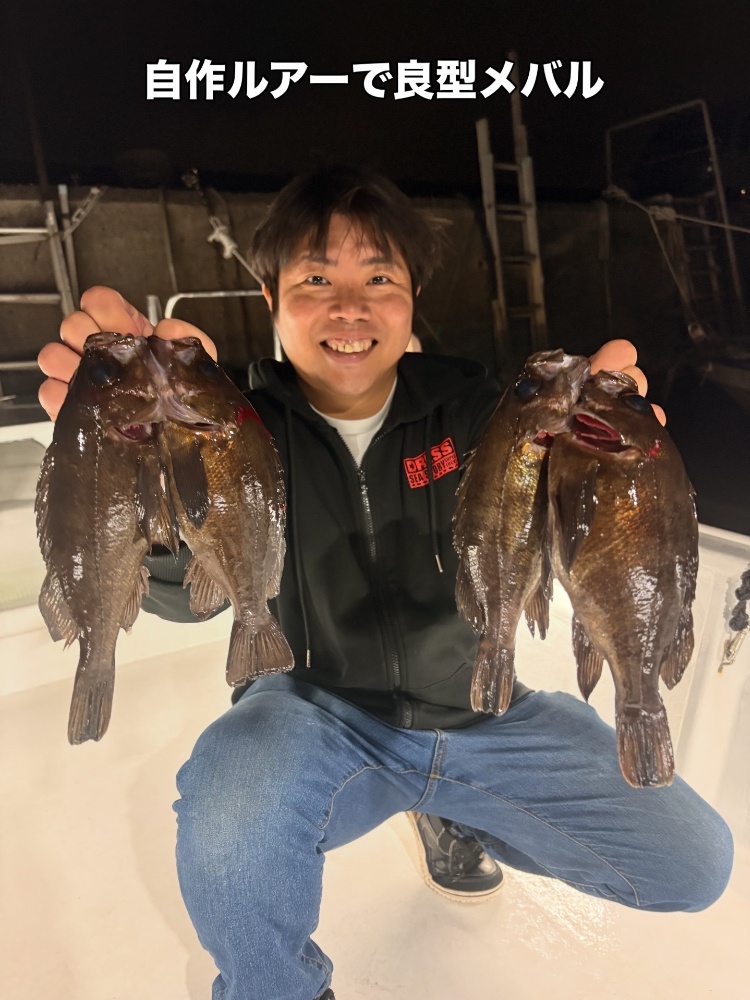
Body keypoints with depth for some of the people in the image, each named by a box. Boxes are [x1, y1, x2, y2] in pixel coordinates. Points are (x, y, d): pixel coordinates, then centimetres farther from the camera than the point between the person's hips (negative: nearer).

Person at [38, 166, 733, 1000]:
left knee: (696, 862, -1)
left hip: (479, 712, 3)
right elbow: (189, 592, -25)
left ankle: (453, 813, 21)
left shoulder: (465, 405, -6)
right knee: (228, 812, -34)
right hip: (318, 712, -2)